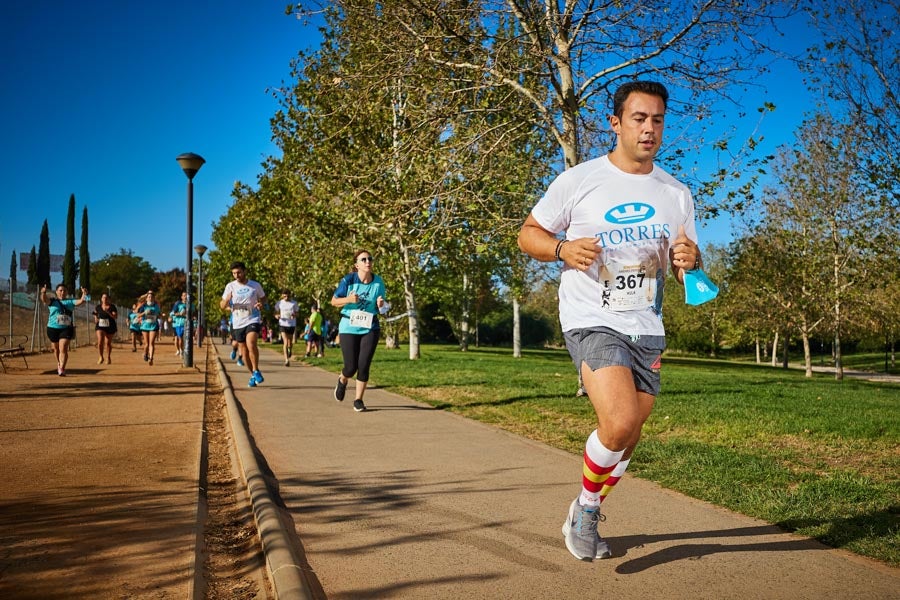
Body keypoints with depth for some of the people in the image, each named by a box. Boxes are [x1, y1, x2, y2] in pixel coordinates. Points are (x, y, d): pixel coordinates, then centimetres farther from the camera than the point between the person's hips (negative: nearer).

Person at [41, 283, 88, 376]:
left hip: (66, 329, -1)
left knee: (63, 349, -14)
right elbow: (44, 300, -17)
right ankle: (59, 364, 43)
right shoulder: (52, 301, 3)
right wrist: (43, 293, -40)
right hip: (53, 328, 1)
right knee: (56, 349, 18)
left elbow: (80, 302, -11)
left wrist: (84, 295, -32)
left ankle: (62, 369, -17)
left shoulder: (70, 302, 5)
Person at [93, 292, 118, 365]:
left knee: (108, 343, 7)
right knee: (100, 341, -16)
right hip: (100, 326, 1)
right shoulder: (98, 307, 4)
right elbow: (95, 314, 23)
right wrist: (96, 319, 1)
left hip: (110, 327, -1)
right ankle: (101, 357, 3)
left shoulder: (112, 307, -4)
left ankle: (108, 358, 26)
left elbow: (116, 317, -13)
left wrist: (108, 312, -24)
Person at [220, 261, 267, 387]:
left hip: (253, 320, -3)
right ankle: (253, 375, 25)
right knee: (244, 350, 8)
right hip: (238, 323, 3)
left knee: (251, 344, -26)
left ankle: (256, 371, -9)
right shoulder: (230, 286, 2)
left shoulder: (255, 286, -1)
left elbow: (263, 298, 15)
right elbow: (222, 306, 4)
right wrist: (227, 300, -20)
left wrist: (261, 304, -9)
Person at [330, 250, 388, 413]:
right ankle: (342, 380, 36)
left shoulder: (378, 282, -3)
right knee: (351, 367, -1)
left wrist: (380, 305, -15)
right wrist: (348, 299, -21)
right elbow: (334, 301, -2)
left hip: (370, 328, 2)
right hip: (349, 328, -2)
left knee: (364, 366, -5)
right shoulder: (348, 280, -11)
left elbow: (381, 307, 10)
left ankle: (358, 400, 13)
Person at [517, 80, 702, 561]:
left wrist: (689, 261, -11)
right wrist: (563, 248, -20)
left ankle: (586, 519, 37)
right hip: (591, 322, -5)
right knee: (620, 423, -24)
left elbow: (686, 265, 13)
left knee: (627, 435, 11)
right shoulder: (577, 180, -6)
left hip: (647, 328, 5)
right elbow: (528, 234, 1)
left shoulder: (676, 193, 7)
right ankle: (584, 508, 6)